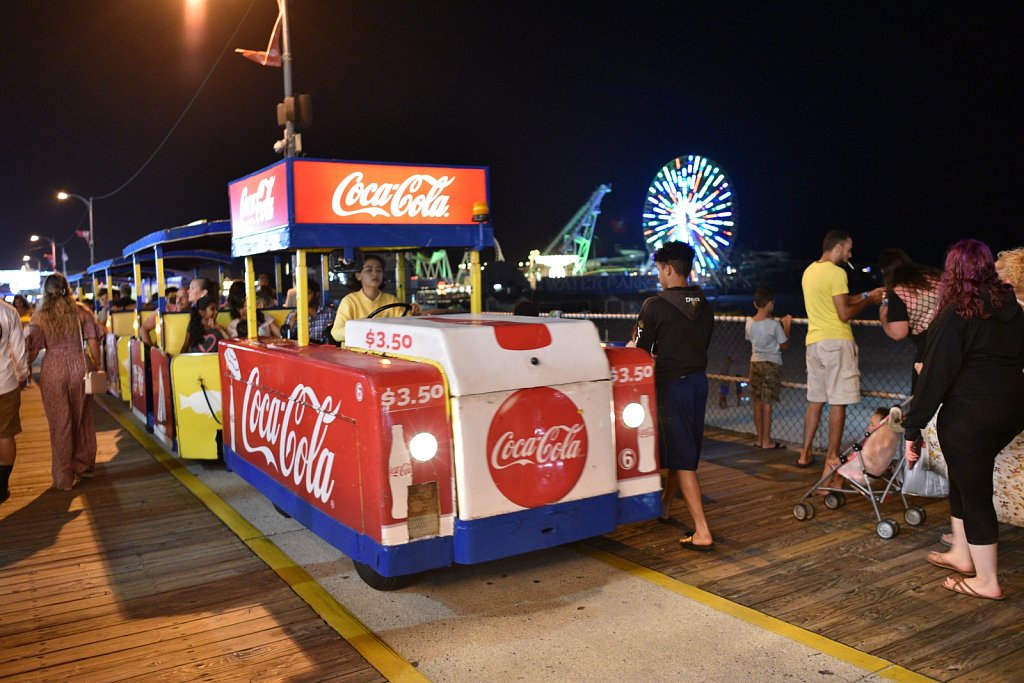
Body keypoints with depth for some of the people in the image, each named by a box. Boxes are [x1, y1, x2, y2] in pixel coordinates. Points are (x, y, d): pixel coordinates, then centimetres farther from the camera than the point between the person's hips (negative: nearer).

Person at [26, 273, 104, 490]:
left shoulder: (39, 317, -2)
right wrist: (96, 366, 5)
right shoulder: (81, 312, 1)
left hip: (53, 371, -1)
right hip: (79, 367, 1)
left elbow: (33, 349, -5)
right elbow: (93, 343, -2)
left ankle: (64, 477, 15)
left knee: (60, 423, 7)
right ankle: (84, 465, 29)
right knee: (83, 419, 16)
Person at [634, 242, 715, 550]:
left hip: (672, 385, -7)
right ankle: (664, 505, 40)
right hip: (699, 381, 7)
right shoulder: (704, 307, 6)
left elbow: (641, 351, -7)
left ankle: (701, 532, -7)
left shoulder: (655, 305, -14)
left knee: (682, 458, -4)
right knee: (687, 450, 20)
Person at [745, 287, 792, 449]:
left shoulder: (749, 323, 0)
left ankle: (760, 438, 18)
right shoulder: (774, 324, -15)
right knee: (767, 402, -2)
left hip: (755, 362, 5)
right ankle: (766, 440, 3)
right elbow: (785, 345, -7)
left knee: (757, 402, 10)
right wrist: (786, 325, 3)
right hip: (772, 363, -5)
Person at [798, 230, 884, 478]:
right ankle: (832, 460, 0)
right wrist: (869, 301, 0)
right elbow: (845, 314, -15)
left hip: (814, 342, 8)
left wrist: (867, 295, 20)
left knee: (815, 400, 14)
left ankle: (805, 454, 18)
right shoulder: (836, 273, -12)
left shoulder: (810, 271, 15)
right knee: (838, 402, -3)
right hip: (836, 342, -8)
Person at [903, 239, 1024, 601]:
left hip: (969, 414, -8)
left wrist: (913, 427, -11)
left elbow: (935, 375, -15)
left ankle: (987, 581, 14)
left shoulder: (955, 315, -14)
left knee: (974, 493, 4)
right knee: (966, 478, 23)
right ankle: (961, 553, 35)